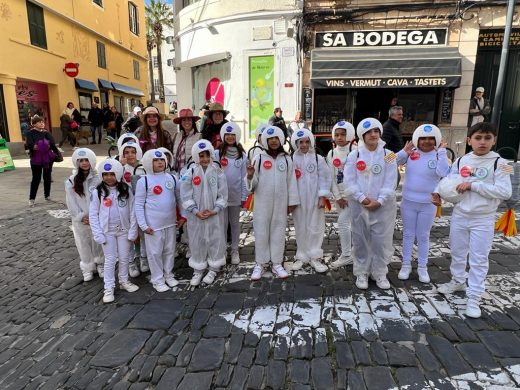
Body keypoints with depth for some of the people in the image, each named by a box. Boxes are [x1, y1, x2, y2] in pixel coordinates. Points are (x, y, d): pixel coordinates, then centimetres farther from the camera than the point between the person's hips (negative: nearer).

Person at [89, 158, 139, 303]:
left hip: (124, 230, 1)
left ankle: (124, 281, 34)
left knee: (124, 258, 14)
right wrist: (98, 234, -10)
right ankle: (109, 288, 20)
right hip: (107, 231, -1)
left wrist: (132, 231, -6)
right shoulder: (97, 192, -7)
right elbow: (93, 215, -5)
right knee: (110, 259, 7)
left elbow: (132, 211, -3)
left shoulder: (126, 190, -5)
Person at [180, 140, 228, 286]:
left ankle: (213, 269, 27)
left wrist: (214, 210, -12)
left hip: (215, 215, 0)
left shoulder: (218, 172, -3)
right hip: (196, 216, 0)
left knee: (215, 241, 8)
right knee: (197, 242, 10)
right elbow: (186, 196, -5)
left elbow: (222, 195, -2)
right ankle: (198, 270, 26)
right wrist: (196, 211, -13)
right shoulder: (189, 173, -4)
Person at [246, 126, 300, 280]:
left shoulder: (286, 159, 4)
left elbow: (291, 181, 6)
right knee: (261, 232, 4)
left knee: (278, 231, 9)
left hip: (281, 203, 2)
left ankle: (277, 263, 21)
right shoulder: (259, 157, -1)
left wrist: (292, 201, 4)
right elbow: (253, 183, -1)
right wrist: (250, 176, -23)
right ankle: (259, 264, 17)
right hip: (262, 202, -1)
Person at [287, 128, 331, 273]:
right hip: (298, 200, 1)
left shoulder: (318, 158, 0)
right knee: (300, 229, 10)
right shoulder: (292, 160, 2)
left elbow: (325, 178, -2)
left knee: (315, 228, 4)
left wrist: (322, 197, -7)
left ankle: (315, 257, 17)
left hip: (315, 200, -1)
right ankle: (301, 256, 24)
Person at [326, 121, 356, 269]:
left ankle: (346, 256, 3)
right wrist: (338, 196, -3)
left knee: (342, 222, -11)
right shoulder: (331, 153, 3)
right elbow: (331, 177, 2)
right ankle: (350, 252, 28)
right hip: (339, 194, 5)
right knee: (344, 223, 12)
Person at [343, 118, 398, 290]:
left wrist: (379, 201, -15)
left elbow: (390, 182, -5)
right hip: (359, 206, 0)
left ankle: (380, 273, 23)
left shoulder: (388, 155, 1)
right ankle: (361, 273, 23)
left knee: (381, 240, 5)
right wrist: (362, 198, -15)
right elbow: (349, 182, -6)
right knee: (360, 240, 9)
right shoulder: (354, 156, 1)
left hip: (383, 206, 0)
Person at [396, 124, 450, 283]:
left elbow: (444, 173, -24)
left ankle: (422, 267, 27)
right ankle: (406, 265, 26)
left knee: (423, 236, 11)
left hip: (428, 204, -1)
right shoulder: (411, 153, -4)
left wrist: (442, 151, -22)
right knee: (408, 234, 12)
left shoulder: (438, 156, -7)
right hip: (408, 202, 1)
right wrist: (404, 152, -17)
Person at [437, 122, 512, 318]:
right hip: (459, 216, 4)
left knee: (479, 259, 3)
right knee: (457, 252, 19)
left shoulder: (499, 163, -10)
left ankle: (473, 298, 14)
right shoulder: (460, 161, 1)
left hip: (483, 220, -3)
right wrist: (445, 193, -15)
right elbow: (448, 184, 7)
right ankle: (458, 281, 40)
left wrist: (473, 185, -22)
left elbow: (505, 192, -18)